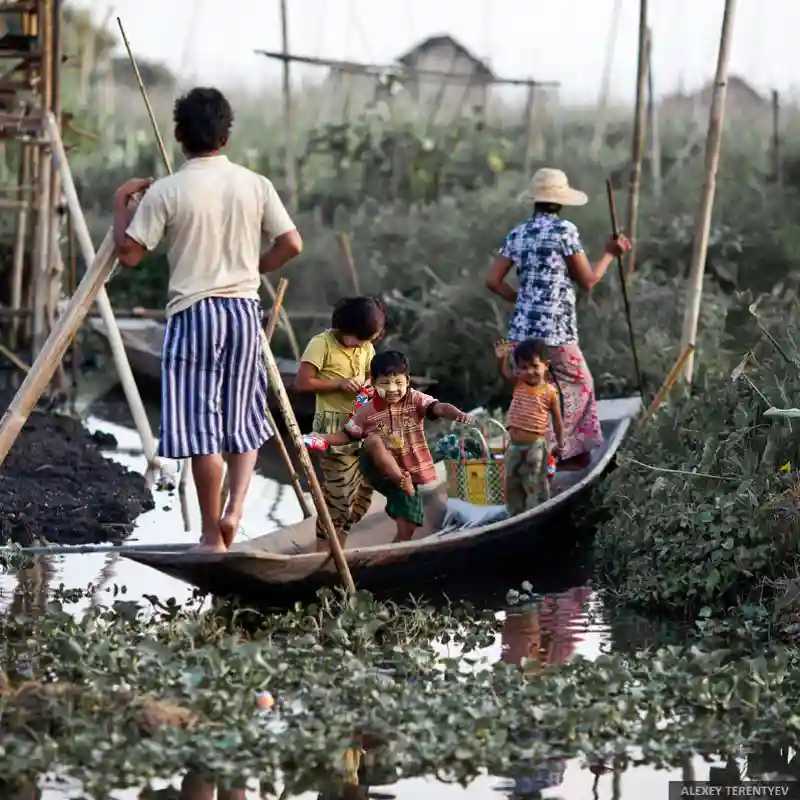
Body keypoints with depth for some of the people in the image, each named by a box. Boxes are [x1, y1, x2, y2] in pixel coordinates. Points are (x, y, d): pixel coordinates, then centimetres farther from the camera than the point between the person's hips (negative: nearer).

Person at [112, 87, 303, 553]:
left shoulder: (166, 192, -8)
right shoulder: (255, 185, 1)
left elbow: (129, 254, -6)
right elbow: (292, 245, -1)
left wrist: (121, 203, 9)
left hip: (194, 312, -3)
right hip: (244, 308, 3)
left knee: (201, 426, 1)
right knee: (243, 417, 16)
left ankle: (213, 536, 5)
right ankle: (237, 505, -5)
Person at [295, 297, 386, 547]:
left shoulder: (366, 348, 11)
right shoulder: (322, 344, -10)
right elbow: (302, 382, -12)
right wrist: (340, 384, -16)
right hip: (334, 427, -7)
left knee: (363, 489, 5)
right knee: (339, 491, -11)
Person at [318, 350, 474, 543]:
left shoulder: (415, 400, -5)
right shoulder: (367, 411, -2)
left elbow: (439, 408, -21)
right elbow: (347, 435, 7)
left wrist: (458, 415, -43)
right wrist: (323, 439, -10)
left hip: (409, 473, 1)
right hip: (381, 473, -1)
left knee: (407, 527, -4)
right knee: (373, 440, -31)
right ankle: (402, 481, -32)